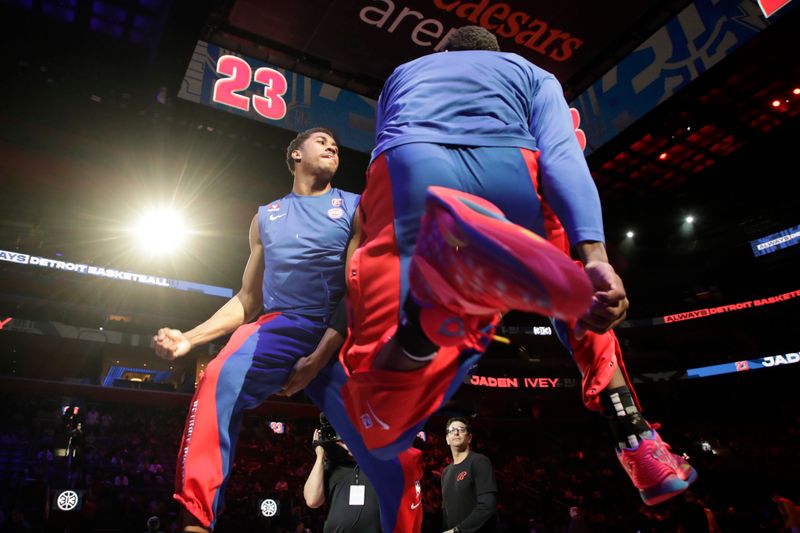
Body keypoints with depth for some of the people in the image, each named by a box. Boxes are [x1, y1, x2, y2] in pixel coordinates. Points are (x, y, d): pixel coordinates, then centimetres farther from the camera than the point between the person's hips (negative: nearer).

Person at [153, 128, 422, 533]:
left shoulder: (356, 207, 12)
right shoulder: (266, 217, 20)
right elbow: (248, 301, 21)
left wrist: (320, 358, -12)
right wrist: (189, 337, 6)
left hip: (342, 337, -1)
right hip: (281, 326, 1)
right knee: (218, 385, -31)